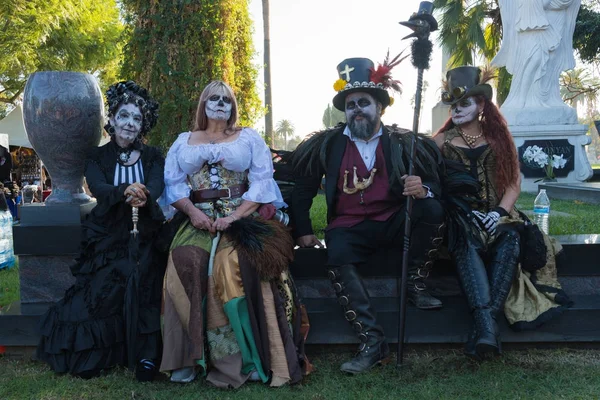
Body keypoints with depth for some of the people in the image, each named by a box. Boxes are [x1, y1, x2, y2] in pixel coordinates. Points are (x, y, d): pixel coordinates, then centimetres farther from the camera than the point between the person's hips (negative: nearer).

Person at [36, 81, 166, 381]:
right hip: (108, 236, 1)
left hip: (144, 235, 0)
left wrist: (143, 196, -35)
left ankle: (146, 355, -14)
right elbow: (97, 187, -12)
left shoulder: (152, 156, 8)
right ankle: (92, 354, -1)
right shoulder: (97, 157, 7)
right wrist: (125, 191, -33)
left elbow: (157, 186, -10)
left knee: (142, 280, -20)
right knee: (103, 288, -14)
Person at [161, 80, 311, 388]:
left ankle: (242, 355, -20)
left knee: (232, 265, -30)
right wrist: (192, 211, -10)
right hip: (199, 220, 2)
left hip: (240, 217, -2)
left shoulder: (249, 138, 12)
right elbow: (173, 182, 9)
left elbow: (262, 181, 0)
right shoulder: (184, 141, 19)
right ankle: (192, 354, -16)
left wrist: (234, 216, -12)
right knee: (185, 263, -27)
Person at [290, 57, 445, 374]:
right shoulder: (326, 144, 2)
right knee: (337, 262, -31)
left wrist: (422, 190, -25)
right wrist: (303, 231, 1)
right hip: (349, 228, 0)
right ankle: (372, 342, -25)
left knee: (432, 210, -26)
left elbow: (434, 187, 0)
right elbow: (302, 188, 8)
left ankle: (415, 285, -6)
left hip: (394, 223, 1)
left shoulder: (403, 143, 2)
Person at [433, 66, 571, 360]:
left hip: (497, 215, 2)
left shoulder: (499, 137, 15)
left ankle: (488, 318, -42)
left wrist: (499, 212, -12)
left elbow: (514, 183, 8)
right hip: (460, 216, -1)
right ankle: (486, 324, -49)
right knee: (469, 242, -36)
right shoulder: (442, 141, 12)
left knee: (510, 239, -34)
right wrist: (468, 213, -12)